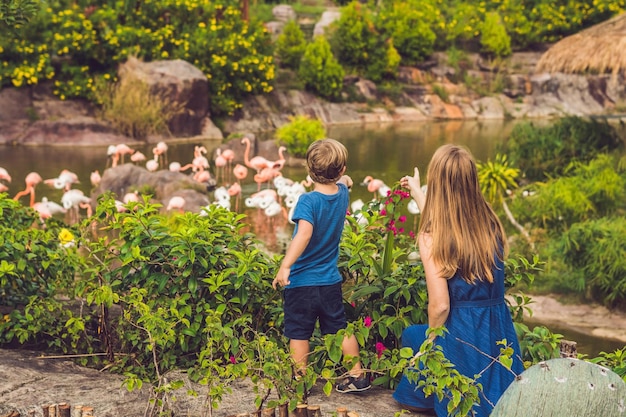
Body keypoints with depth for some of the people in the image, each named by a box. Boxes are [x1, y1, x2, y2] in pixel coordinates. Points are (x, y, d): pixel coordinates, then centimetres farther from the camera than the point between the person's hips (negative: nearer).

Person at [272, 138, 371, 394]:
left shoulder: (308, 201, -19)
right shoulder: (342, 194, -1)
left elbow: (304, 233, -34)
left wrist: (285, 266, -37)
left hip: (301, 282, -5)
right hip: (331, 281, 5)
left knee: (298, 333, 8)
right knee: (340, 329, 17)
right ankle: (357, 375, 24)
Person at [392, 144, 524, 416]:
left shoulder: (431, 237, -16)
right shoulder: (490, 224, 1)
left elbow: (440, 305, -17)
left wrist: (431, 339, 4)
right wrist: (418, 194, 39)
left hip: (465, 337, -5)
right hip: (502, 334, 5)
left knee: (411, 335, 27)